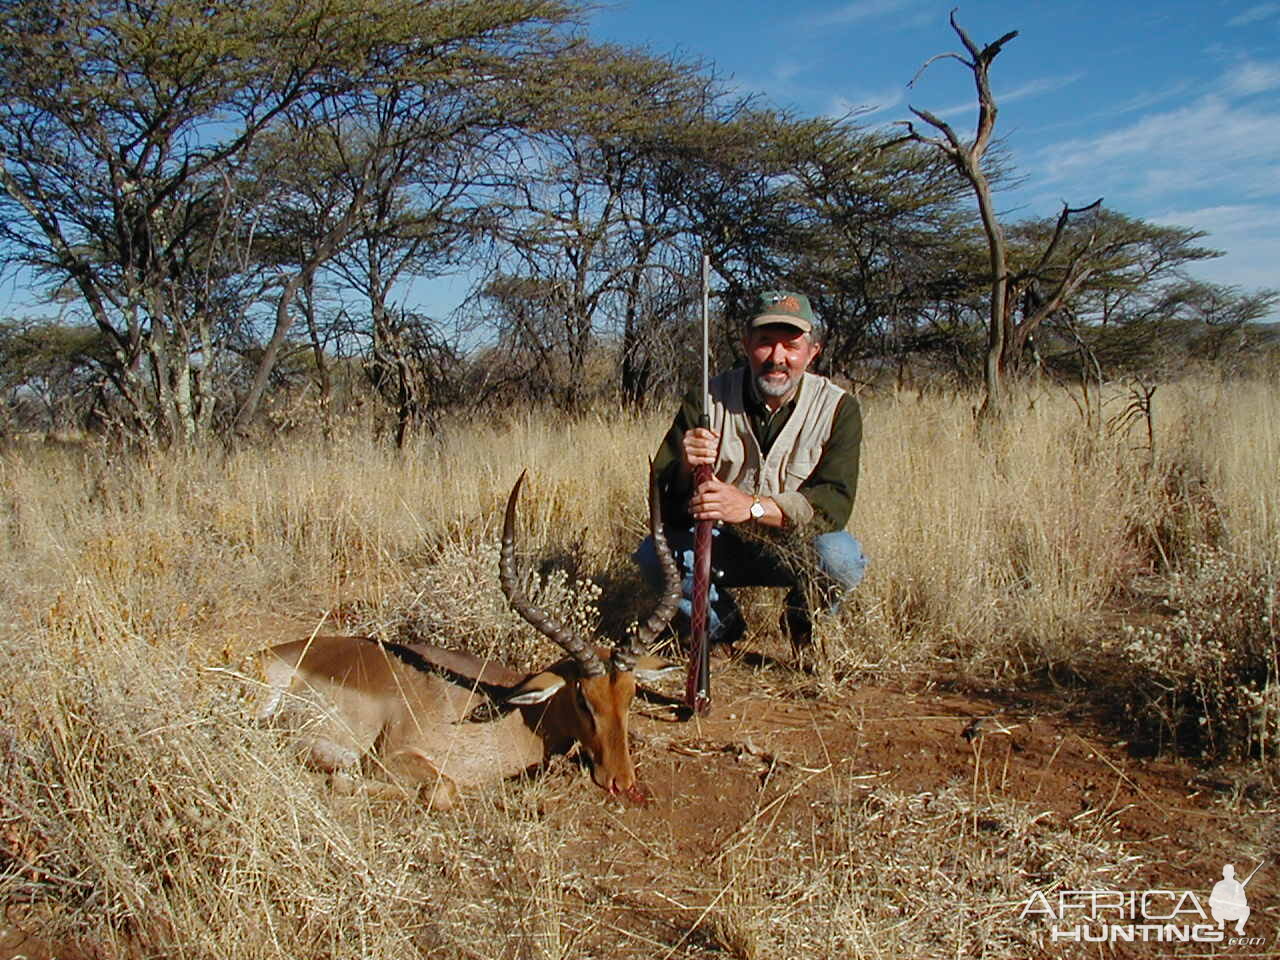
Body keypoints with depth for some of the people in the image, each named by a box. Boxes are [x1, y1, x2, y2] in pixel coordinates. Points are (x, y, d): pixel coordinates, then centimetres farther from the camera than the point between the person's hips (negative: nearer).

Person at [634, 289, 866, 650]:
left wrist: (752, 506, -39)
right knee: (654, 553, -26)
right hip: (721, 545, 1)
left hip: (794, 547, 0)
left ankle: (803, 621, 4)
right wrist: (685, 469, -37)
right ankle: (724, 629, 3)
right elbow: (663, 502, -13)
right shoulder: (707, 401, -10)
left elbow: (835, 502, -23)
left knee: (841, 557, -32)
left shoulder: (837, 408, -11)